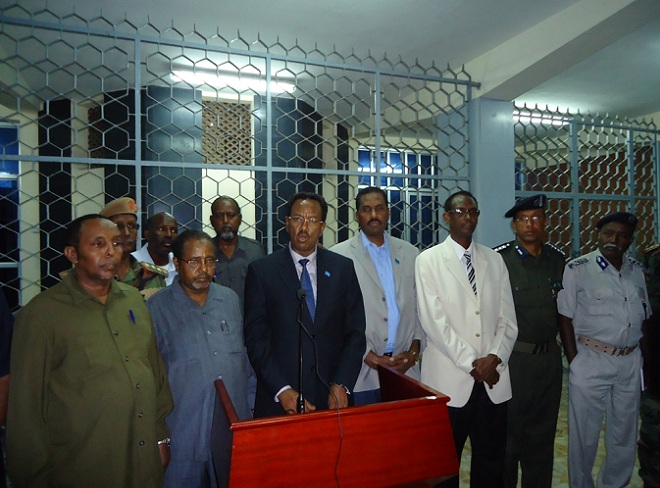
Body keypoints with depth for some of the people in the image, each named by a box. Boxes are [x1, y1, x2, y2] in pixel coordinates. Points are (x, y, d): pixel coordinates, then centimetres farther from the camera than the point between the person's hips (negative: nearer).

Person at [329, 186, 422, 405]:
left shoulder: (410, 253, 10)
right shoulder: (338, 256, -4)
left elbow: (420, 306, 12)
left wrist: (414, 350, 2)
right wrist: (367, 356, -8)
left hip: (405, 367, 3)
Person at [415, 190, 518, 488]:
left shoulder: (494, 260, 10)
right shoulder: (429, 260, -3)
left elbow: (508, 319, 7)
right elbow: (434, 321, -10)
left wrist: (495, 358, -8)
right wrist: (472, 363, -11)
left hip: (493, 378, 4)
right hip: (449, 379, -3)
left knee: (491, 458, 13)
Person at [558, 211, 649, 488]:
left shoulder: (637, 271, 8)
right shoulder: (577, 269, -8)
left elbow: (644, 317, 14)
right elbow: (565, 318, -7)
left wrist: (638, 357, 7)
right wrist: (574, 361, -10)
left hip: (630, 363, 5)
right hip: (591, 361, -5)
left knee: (625, 435, 17)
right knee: (584, 436, 8)